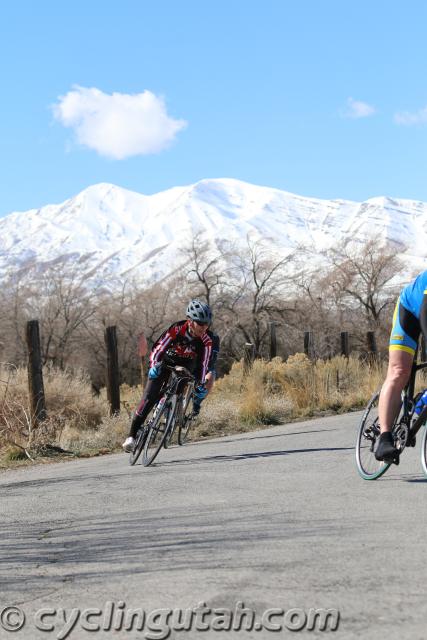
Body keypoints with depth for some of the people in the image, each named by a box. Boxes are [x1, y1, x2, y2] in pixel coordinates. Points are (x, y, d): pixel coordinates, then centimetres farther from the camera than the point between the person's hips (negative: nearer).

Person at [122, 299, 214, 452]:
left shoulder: (206, 339, -27)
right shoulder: (177, 329, -32)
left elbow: (204, 364, -24)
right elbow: (157, 348, -31)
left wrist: (200, 385, -33)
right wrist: (153, 366, -47)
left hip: (186, 365, 3)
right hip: (166, 362, -2)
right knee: (149, 397, -14)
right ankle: (132, 435, -10)